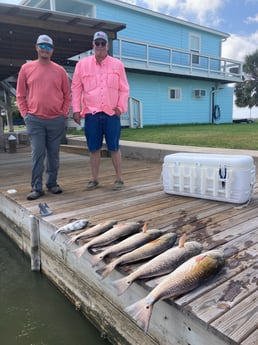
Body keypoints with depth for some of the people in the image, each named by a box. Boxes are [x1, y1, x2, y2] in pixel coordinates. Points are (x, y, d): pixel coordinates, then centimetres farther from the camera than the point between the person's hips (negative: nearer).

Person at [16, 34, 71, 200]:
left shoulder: (60, 70, 7)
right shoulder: (26, 68, 6)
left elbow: (67, 95, 10)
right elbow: (20, 95, 8)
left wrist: (64, 113, 1)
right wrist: (25, 114, 0)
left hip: (57, 120, 1)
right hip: (35, 120, -1)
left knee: (54, 154, 7)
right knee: (37, 154, -1)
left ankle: (52, 183, 19)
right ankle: (37, 187, 5)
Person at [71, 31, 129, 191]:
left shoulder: (118, 64, 7)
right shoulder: (82, 64, 8)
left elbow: (124, 89, 7)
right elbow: (76, 88, 8)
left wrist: (121, 107, -3)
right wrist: (76, 109, 0)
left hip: (112, 113, -1)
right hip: (91, 114, 1)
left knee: (114, 148, 2)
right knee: (94, 149, 6)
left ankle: (119, 179, 12)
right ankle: (95, 179, 17)